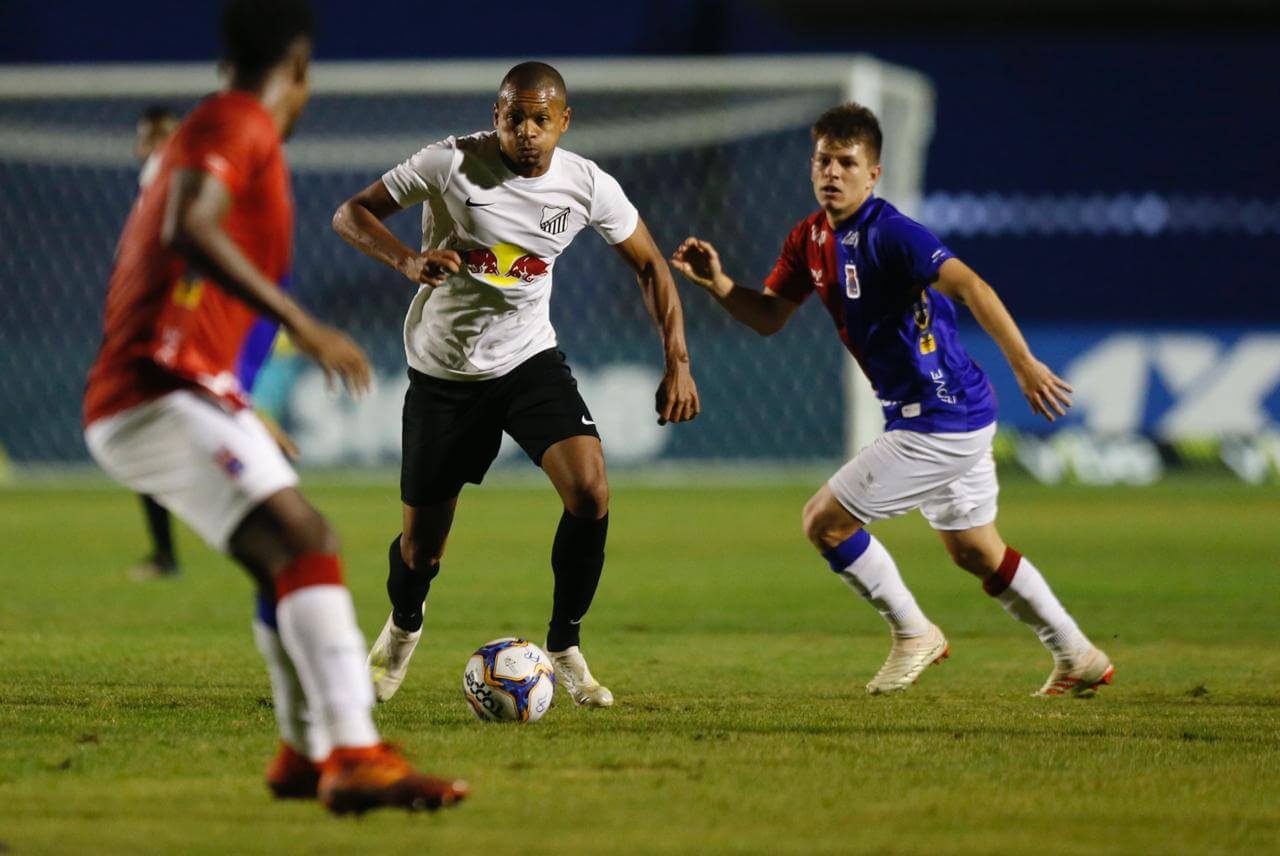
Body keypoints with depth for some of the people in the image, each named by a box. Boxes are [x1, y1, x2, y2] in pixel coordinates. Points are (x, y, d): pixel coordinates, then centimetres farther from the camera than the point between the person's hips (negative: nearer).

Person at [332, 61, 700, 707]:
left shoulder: (588, 187, -11)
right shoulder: (452, 163, -18)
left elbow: (650, 266, 3)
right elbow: (350, 214, -12)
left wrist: (677, 363, -6)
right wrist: (409, 261, -31)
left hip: (529, 360, 1)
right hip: (442, 370, -1)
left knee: (589, 489, -23)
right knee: (421, 545, 4)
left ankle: (564, 647, -4)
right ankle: (402, 629, 41)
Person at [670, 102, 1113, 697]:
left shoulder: (888, 233, -20)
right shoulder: (810, 239, 7)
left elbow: (969, 286, -30)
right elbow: (768, 317, 15)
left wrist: (1023, 364, -40)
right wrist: (718, 284, -4)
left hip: (940, 422, -9)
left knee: (824, 521, -5)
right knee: (974, 551, 19)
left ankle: (913, 632, 11)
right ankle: (1078, 659, 29)